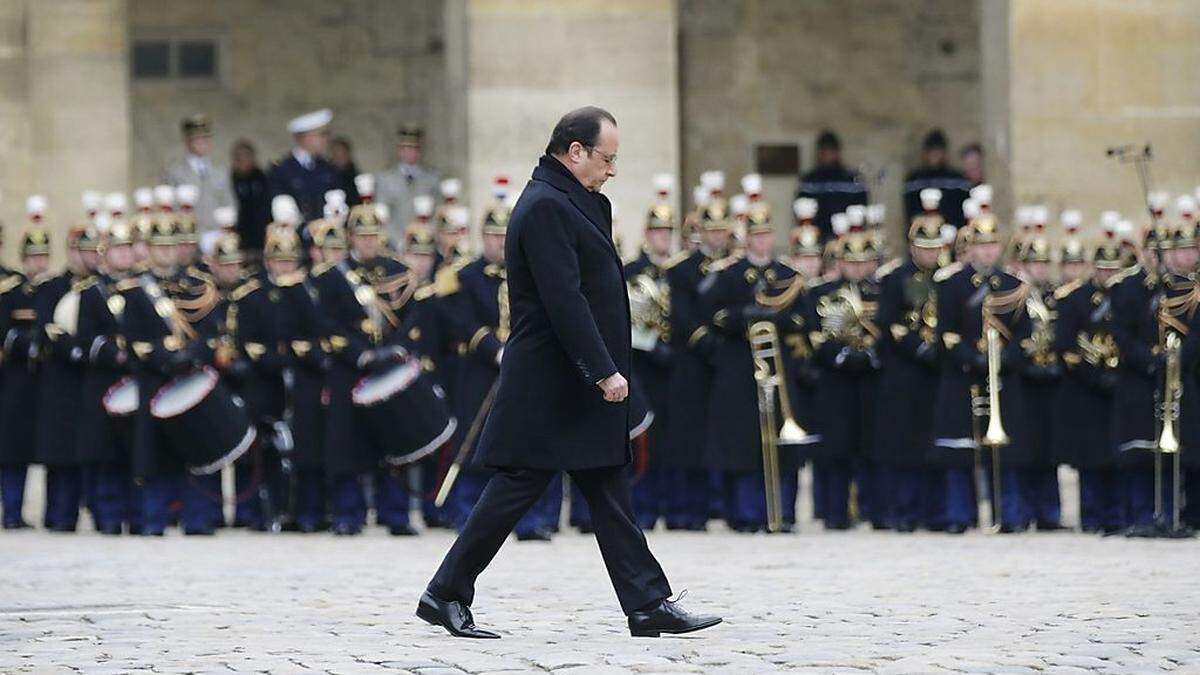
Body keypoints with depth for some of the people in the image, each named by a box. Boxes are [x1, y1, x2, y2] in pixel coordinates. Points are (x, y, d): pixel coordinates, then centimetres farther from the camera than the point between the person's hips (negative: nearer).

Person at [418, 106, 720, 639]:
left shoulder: (571, 202, 17)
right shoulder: (545, 206, -17)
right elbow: (563, 300, -23)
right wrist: (603, 372, -23)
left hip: (578, 388, 10)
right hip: (549, 389, -10)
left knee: (609, 496, 7)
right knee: (516, 490, -3)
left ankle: (649, 606, 7)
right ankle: (447, 594, 6)